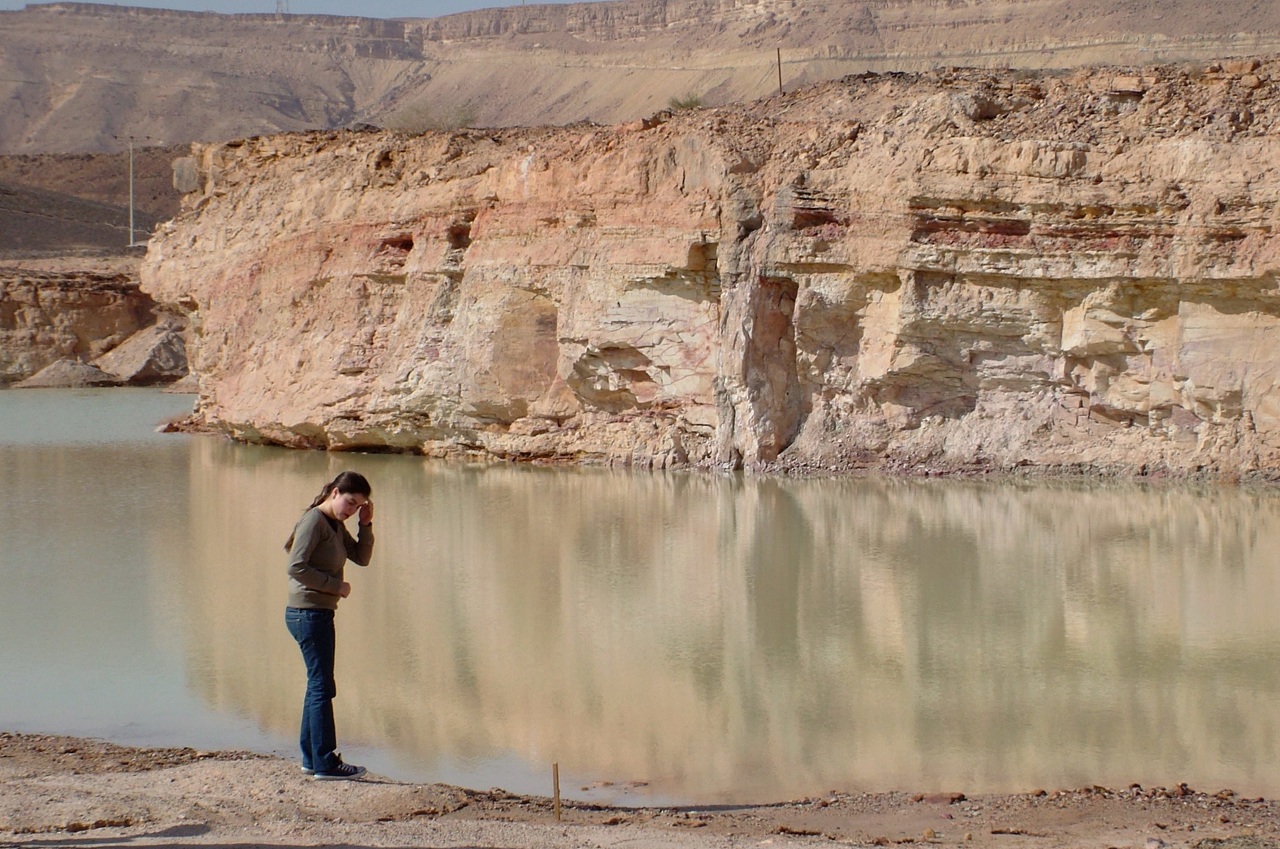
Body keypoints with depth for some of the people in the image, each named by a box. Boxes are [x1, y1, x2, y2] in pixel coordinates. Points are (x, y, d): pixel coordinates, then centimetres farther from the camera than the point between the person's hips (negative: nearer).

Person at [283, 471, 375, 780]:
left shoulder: (336, 526, 15)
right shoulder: (313, 521, -14)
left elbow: (362, 557, 14)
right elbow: (297, 568, -21)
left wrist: (366, 525, 1)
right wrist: (336, 586, -17)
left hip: (318, 614, 10)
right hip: (309, 613, -10)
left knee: (318, 686, 15)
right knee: (322, 687, -7)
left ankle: (311, 758, 22)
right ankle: (325, 762, -4)